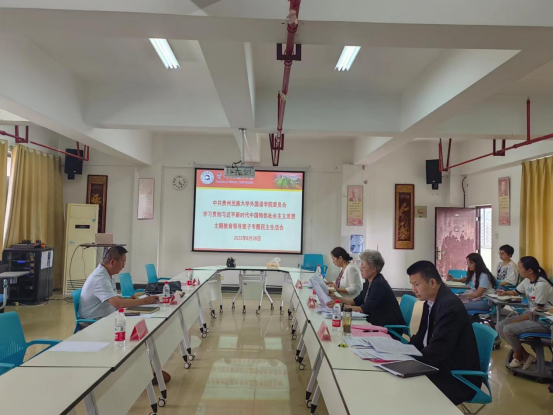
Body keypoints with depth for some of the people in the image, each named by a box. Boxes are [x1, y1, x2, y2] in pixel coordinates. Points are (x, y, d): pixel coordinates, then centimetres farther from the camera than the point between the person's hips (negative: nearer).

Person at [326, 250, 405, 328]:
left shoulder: (379, 285, -21)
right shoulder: (369, 282, 5)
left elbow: (366, 309, -24)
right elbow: (358, 301, 12)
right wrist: (338, 299, 2)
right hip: (377, 323, 8)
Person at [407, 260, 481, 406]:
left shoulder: (450, 305, -23)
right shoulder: (430, 302, 4)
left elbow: (437, 351, -26)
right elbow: (422, 337, 11)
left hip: (458, 376, -8)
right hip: (441, 366, 8)